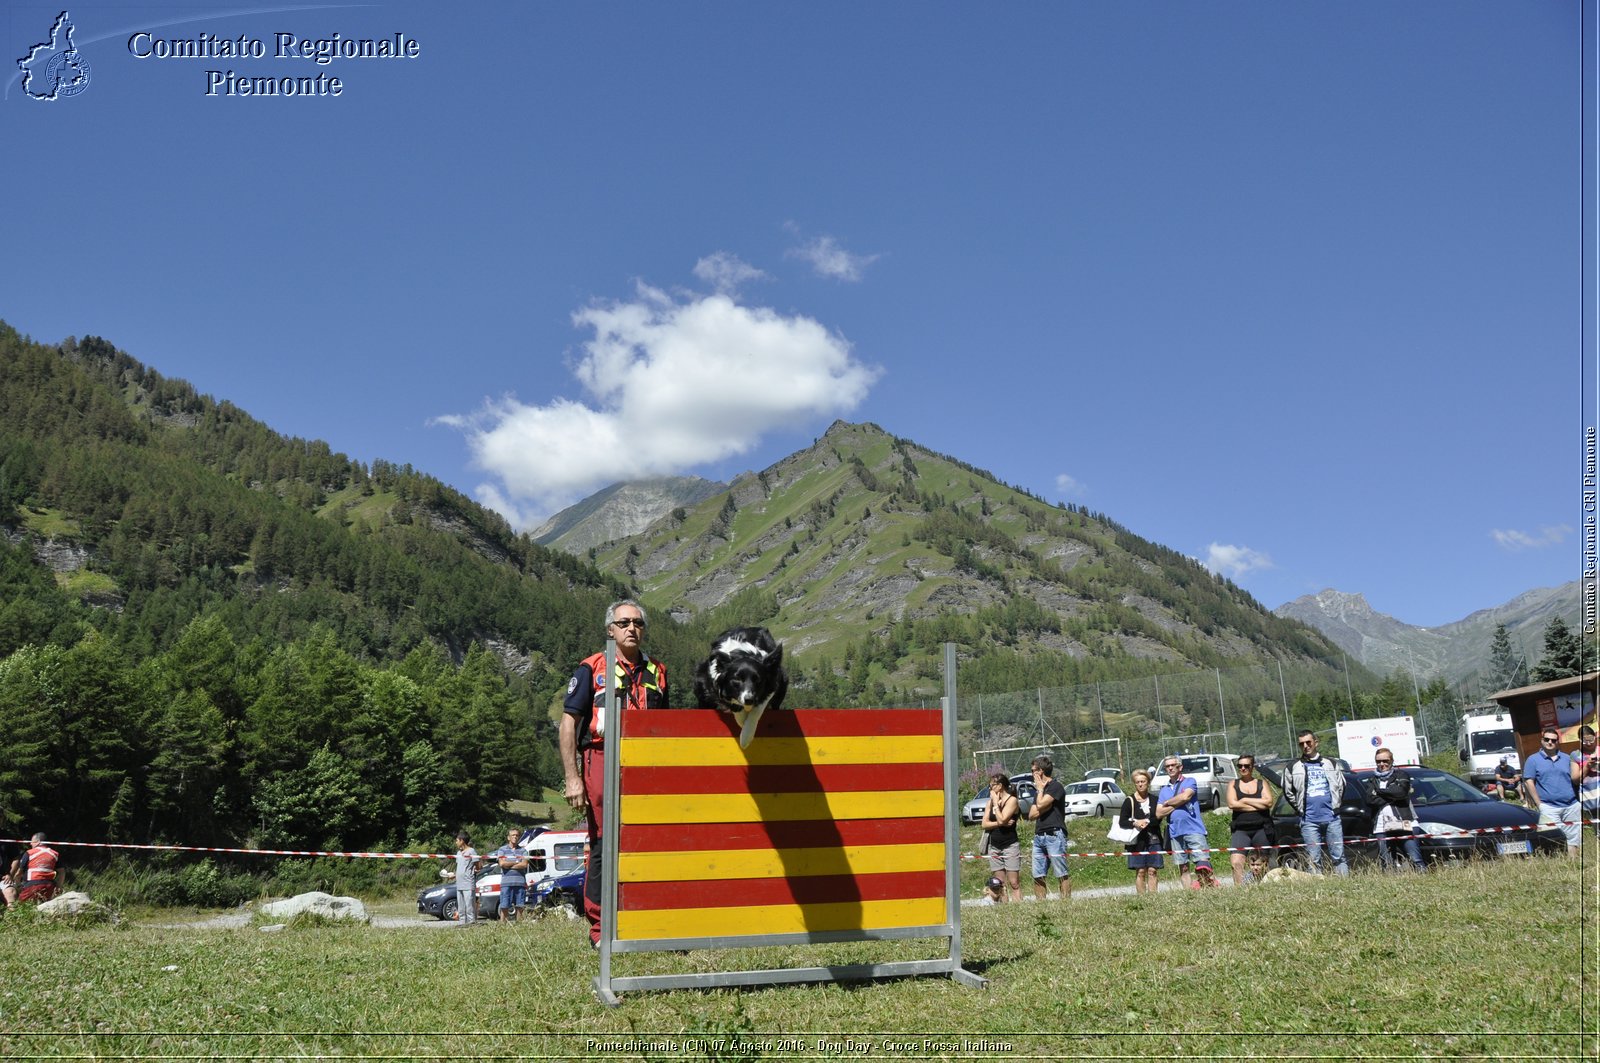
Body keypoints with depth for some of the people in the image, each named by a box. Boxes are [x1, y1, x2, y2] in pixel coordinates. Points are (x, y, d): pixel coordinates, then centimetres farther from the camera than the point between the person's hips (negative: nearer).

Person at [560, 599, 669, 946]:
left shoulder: (656, 672, 16)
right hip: (602, 764, -4)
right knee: (603, 847, 1)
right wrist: (572, 778, -9)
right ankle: (599, 929, 10)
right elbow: (568, 723, -1)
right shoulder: (592, 668, 3)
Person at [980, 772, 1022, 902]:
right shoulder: (990, 801, 10)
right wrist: (1000, 823, -10)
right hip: (994, 846, 6)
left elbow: (1002, 819, -19)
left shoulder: (1011, 800, -6)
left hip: (1010, 846, -6)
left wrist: (996, 803, -10)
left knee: (1014, 883, -8)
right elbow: (984, 824, 3)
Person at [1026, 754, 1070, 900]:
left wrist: (1040, 789, 1)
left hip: (1054, 835, -8)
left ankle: (1066, 901, -8)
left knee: (1062, 874, -8)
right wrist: (1045, 808, -2)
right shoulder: (1040, 789, 22)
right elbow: (1031, 815, 15)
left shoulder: (1056, 787, -3)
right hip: (1039, 836, 8)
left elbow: (1041, 804, -15)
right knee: (1038, 875, 5)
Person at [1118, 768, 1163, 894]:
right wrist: (1135, 823, -18)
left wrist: (1146, 822, -14)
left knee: (1153, 871, 0)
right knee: (1140, 871, -2)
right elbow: (1122, 821, -2)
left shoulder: (1154, 800, 9)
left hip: (1153, 840, 2)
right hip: (1137, 841, -2)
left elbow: (1159, 818, 0)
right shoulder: (1129, 801, 2)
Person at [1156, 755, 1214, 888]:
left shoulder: (1189, 782, 6)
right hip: (1175, 832, 4)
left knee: (1202, 862, -14)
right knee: (1183, 868, 4)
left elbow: (1185, 796, -15)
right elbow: (1159, 813, 7)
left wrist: (1168, 803, 0)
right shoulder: (1164, 790, 17)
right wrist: (1177, 804, -4)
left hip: (1194, 829, -4)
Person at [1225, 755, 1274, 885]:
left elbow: (1268, 802, -5)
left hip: (1261, 829, 1)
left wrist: (1245, 800, -5)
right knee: (1236, 862, -21)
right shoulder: (1233, 784, 12)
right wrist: (1258, 805, -6)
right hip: (1241, 830, -1)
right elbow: (1232, 804, -5)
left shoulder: (1262, 783, 12)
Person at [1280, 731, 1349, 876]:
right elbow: (1288, 792, 11)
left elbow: (1341, 786, 18)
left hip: (1332, 819, 1)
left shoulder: (1331, 764, 12)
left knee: (1338, 857, 1)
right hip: (1309, 821, -1)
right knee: (1314, 860, -1)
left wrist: (1335, 806, 11)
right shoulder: (1293, 767, 7)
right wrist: (1301, 808, 6)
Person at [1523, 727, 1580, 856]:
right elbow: (1528, 782, -1)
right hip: (1549, 808, -3)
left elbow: (1575, 779, 16)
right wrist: (1539, 804, -6)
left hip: (1571, 806, 3)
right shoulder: (1533, 760, 5)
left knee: (1572, 840, 4)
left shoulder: (1567, 758, 14)